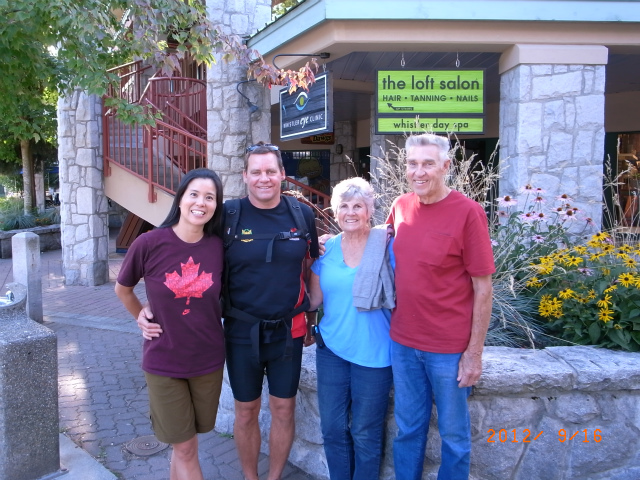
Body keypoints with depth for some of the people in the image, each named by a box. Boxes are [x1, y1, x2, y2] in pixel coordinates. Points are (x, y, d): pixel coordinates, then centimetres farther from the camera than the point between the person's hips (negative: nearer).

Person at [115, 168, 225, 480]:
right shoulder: (149, 243, -14)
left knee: (184, 445, 18)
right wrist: (142, 318, 5)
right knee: (185, 449, 8)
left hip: (209, 360, 2)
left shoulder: (218, 246, -8)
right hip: (163, 362, -2)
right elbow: (122, 289, 5)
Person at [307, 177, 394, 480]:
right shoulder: (326, 249, 2)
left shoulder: (386, 245, -9)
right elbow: (314, 300, 4)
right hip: (332, 348, 4)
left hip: (373, 352, -3)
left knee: (365, 433, 11)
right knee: (333, 428, 14)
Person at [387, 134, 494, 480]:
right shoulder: (400, 206, 2)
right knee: (408, 429, 19)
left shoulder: (468, 212, -13)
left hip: (449, 348, -4)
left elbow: (483, 288, -11)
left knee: (453, 433, 14)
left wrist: (474, 353, -11)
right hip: (403, 342, 5)